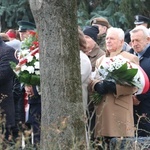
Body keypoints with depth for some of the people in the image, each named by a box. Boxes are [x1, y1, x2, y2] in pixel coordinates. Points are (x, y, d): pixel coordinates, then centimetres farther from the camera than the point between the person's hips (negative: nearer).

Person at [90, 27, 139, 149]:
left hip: (120, 109, -5)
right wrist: (97, 86, -11)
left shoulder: (131, 59, 4)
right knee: (107, 143, 2)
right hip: (102, 110, 5)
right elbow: (93, 79, 12)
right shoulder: (100, 60, 22)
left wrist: (115, 87, -20)